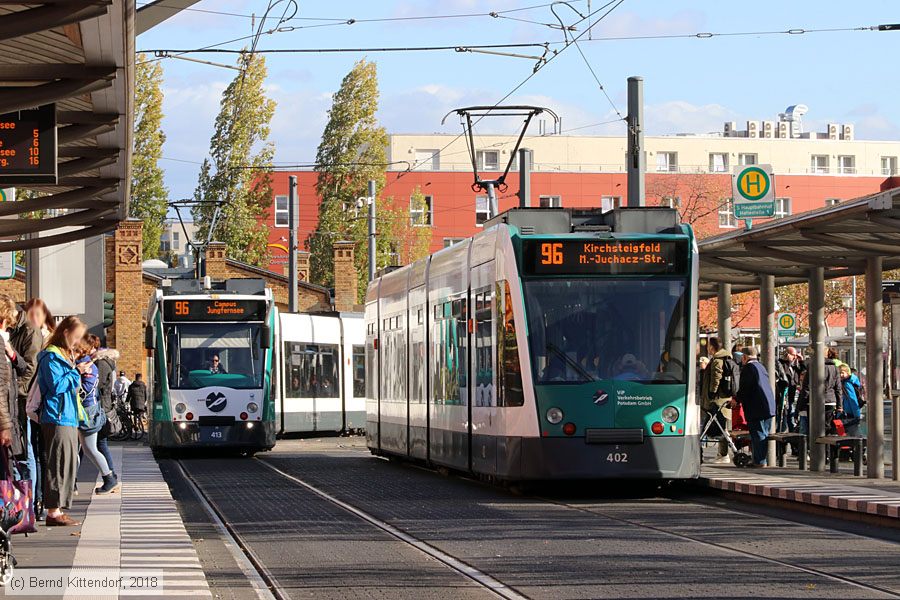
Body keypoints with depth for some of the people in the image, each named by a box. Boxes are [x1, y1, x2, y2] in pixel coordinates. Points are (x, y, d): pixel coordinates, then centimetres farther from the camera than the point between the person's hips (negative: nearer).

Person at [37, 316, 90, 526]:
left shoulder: (64, 355, 21)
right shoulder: (51, 357, -10)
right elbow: (56, 385, -18)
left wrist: (77, 373, 12)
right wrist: (76, 372, -12)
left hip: (68, 418, 10)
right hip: (57, 419, -10)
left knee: (69, 463, 10)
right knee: (59, 464, -10)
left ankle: (57, 510, 15)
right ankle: (53, 511, -8)